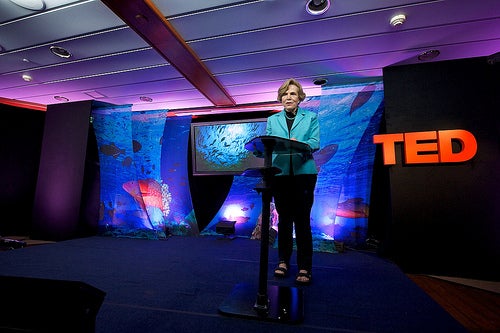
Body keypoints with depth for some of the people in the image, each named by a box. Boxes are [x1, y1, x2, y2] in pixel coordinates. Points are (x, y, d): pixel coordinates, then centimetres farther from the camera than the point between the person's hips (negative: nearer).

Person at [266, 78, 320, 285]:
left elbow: (315, 143, -2)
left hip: (304, 173, -1)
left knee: (302, 220, -2)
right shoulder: (272, 120, 17)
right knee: (284, 219, 8)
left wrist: (299, 144, -23)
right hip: (280, 173, 2)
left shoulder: (311, 117, 12)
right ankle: (283, 261, 22)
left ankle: (305, 268, 9)